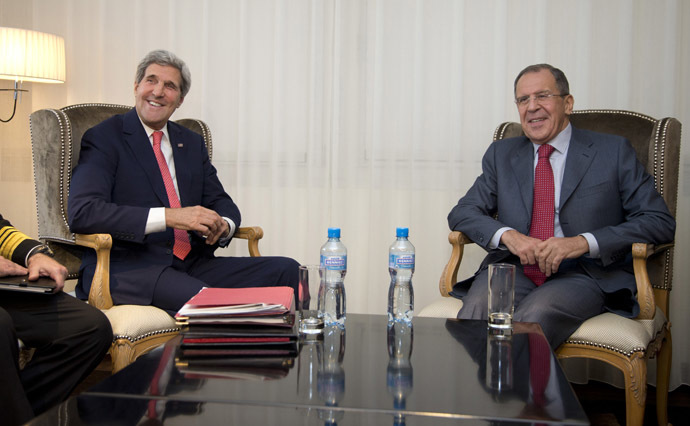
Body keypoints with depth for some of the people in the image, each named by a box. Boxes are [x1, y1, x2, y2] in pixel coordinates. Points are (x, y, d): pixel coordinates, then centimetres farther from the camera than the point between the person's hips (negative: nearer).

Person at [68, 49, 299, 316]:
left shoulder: (192, 143, 21)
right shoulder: (104, 139, 1)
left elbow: (220, 202, 21)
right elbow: (82, 213, -14)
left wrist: (222, 225, -6)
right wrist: (169, 216, -22)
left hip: (192, 263, 7)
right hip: (127, 270, -6)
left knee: (287, 270, -12)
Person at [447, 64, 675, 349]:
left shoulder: (612, 152, 8)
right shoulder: (501, 154, 18)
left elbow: (660, 222, 0)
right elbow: (462, 213, 11)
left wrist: (583, 242, -14)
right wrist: (507, 234, -11)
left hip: (582, 274, -2)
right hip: (514, 270, 3)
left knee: (535, 316, -35)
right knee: (475, 310, -31)